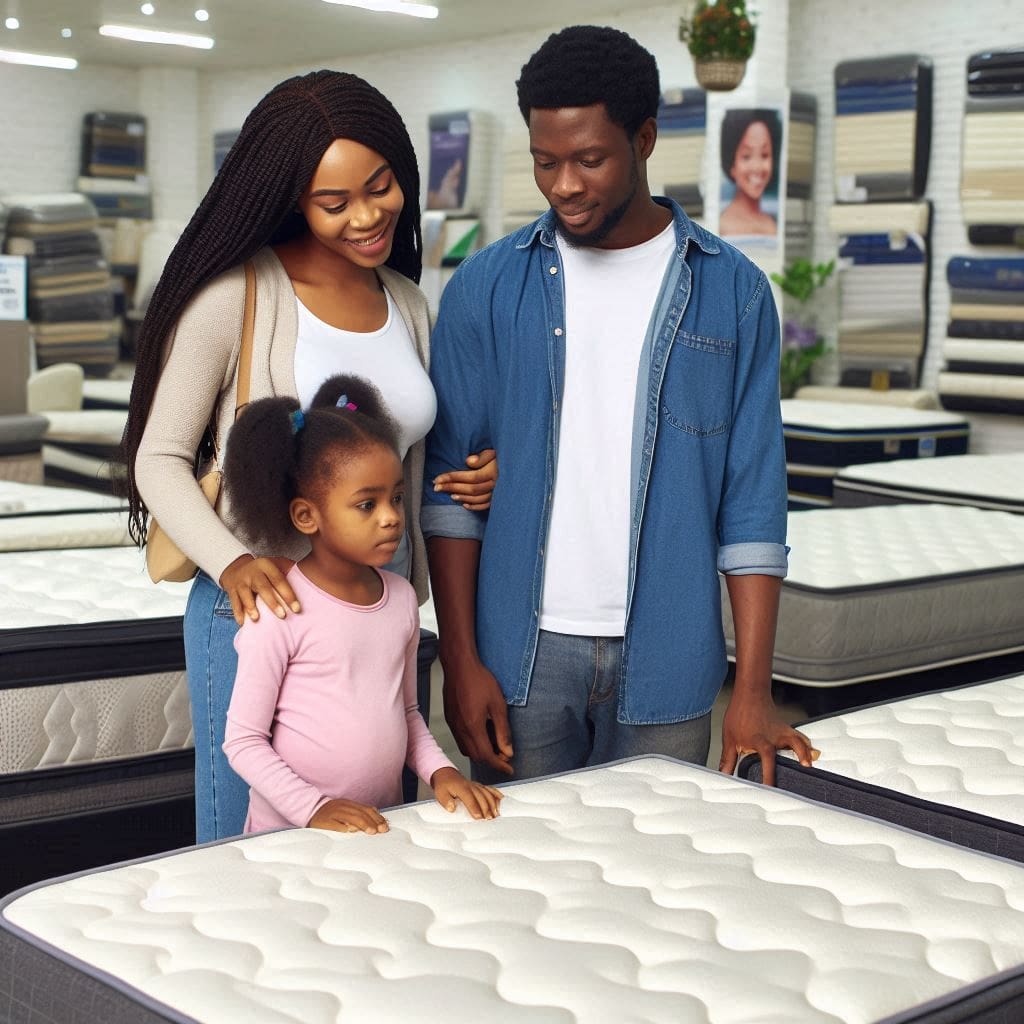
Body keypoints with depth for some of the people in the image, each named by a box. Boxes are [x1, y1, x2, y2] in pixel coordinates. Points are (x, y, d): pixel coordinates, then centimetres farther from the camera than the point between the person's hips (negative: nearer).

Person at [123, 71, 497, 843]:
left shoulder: (407, 303, 9)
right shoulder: (234, 295, -10)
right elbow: (160, 460, -8)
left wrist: (471, 481, -2)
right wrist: (232, 563, -24)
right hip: (261, 605, -5)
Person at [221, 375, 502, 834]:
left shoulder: (402, 598, 6)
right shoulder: (280, 611, -11)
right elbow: (243, 741, -8)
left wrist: (440, 771, 3)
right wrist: (314, 808, -16)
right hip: (292, 835, -5)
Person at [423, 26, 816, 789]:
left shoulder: (733, 293, 0)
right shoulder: (487, 288, 1)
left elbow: (752, 503, -2)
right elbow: (450, 484, 1)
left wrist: (753, 691, -7)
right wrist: (460, 658, -6)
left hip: (666, 663, 0)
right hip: (522, 651, 0)